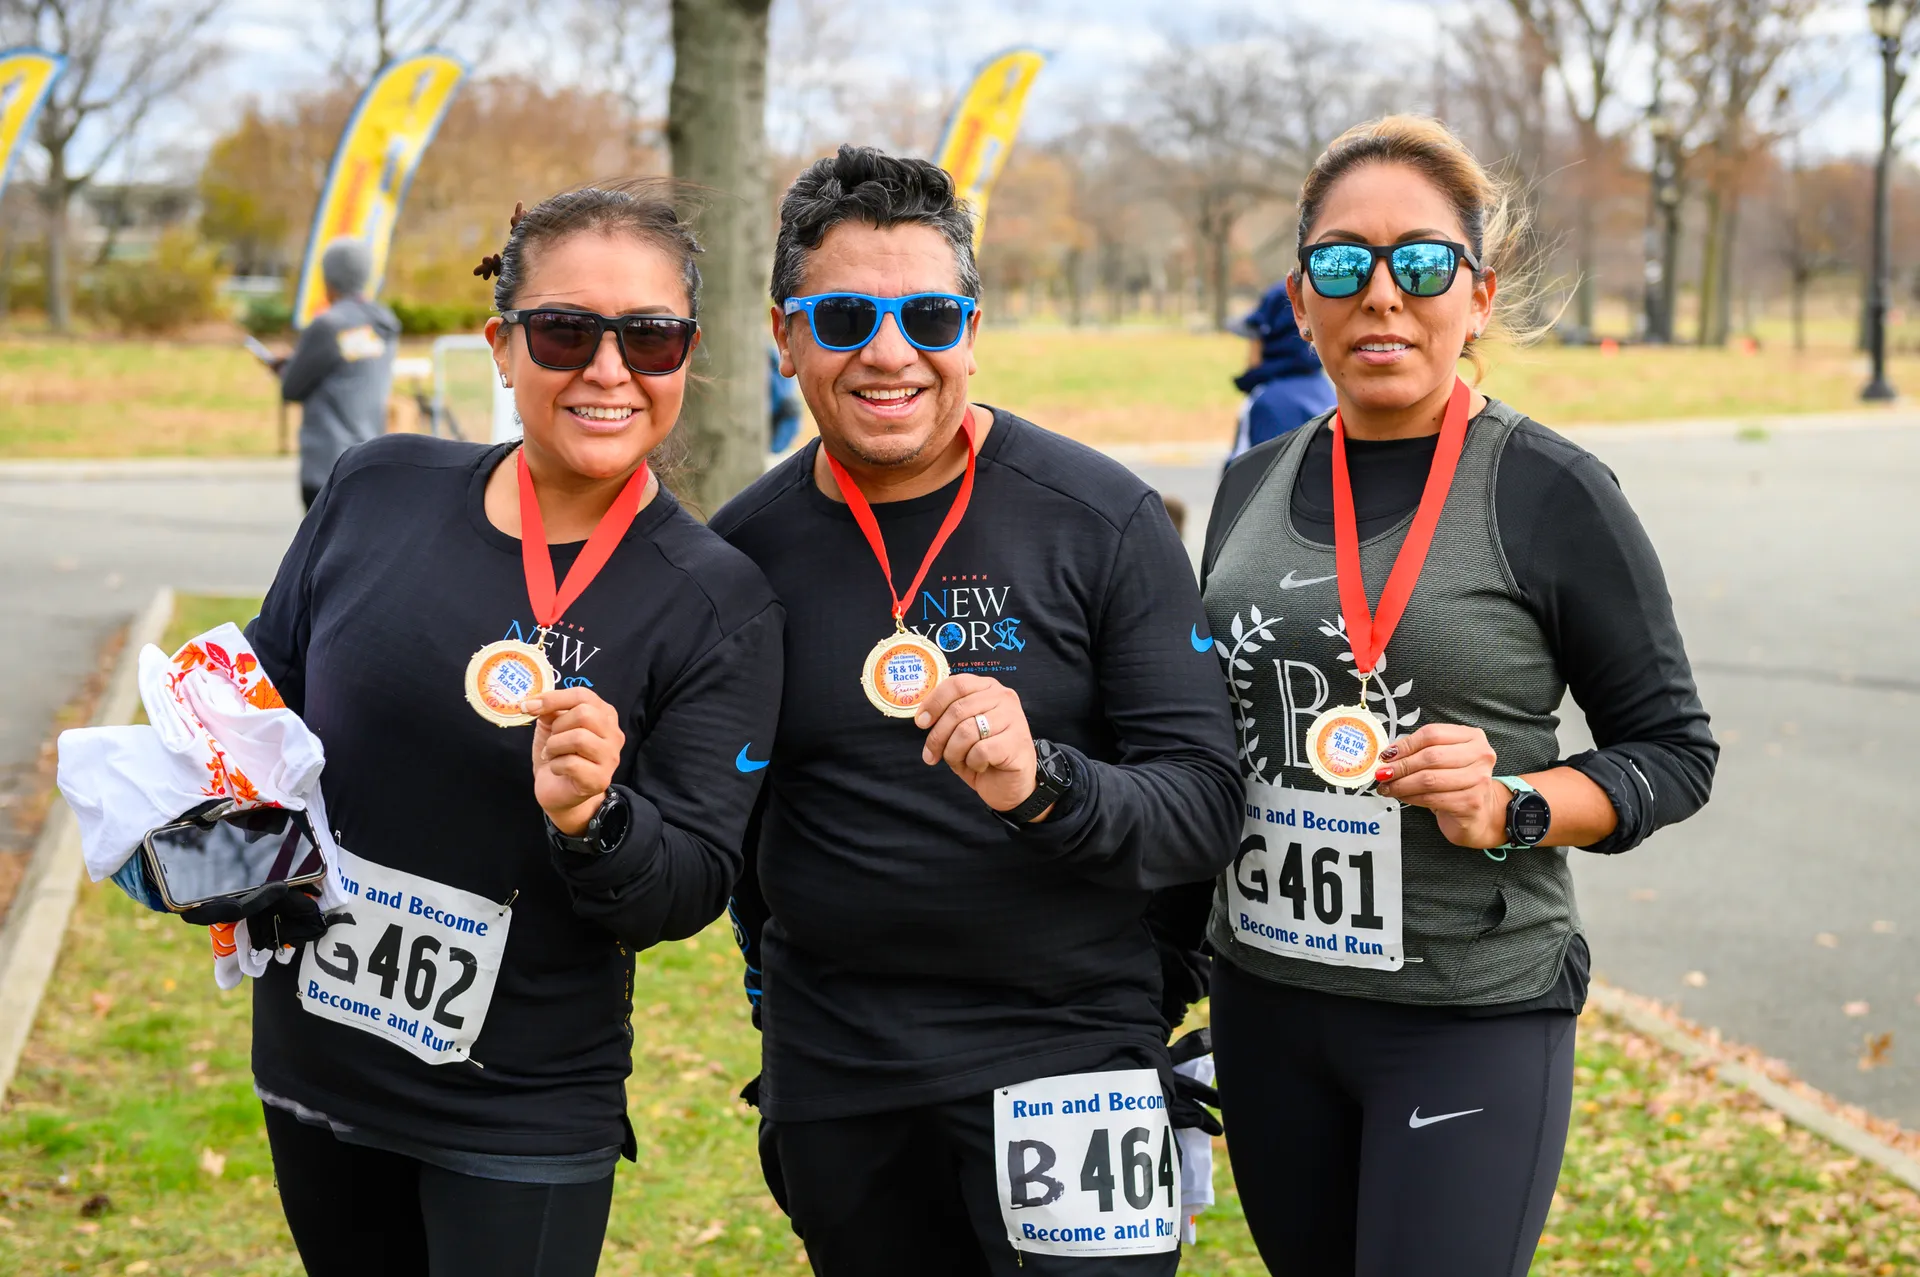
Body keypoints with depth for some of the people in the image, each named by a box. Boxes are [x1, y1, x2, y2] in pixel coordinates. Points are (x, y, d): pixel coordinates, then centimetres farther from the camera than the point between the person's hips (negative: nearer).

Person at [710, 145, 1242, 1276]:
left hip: (1062, 1040, -3)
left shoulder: (1103, 521, -8)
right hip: (828, 1063, 3)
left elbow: (1205, 802, -11)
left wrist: (1042, 788, -28)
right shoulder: (747, 546, 2)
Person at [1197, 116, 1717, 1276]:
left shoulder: (1549, 494, -9)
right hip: (1267, 1000, 5)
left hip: (1472, 1018, -5)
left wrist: (1510, 812, -19)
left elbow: (1676, 750, -3)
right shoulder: (1255, 487, 6)